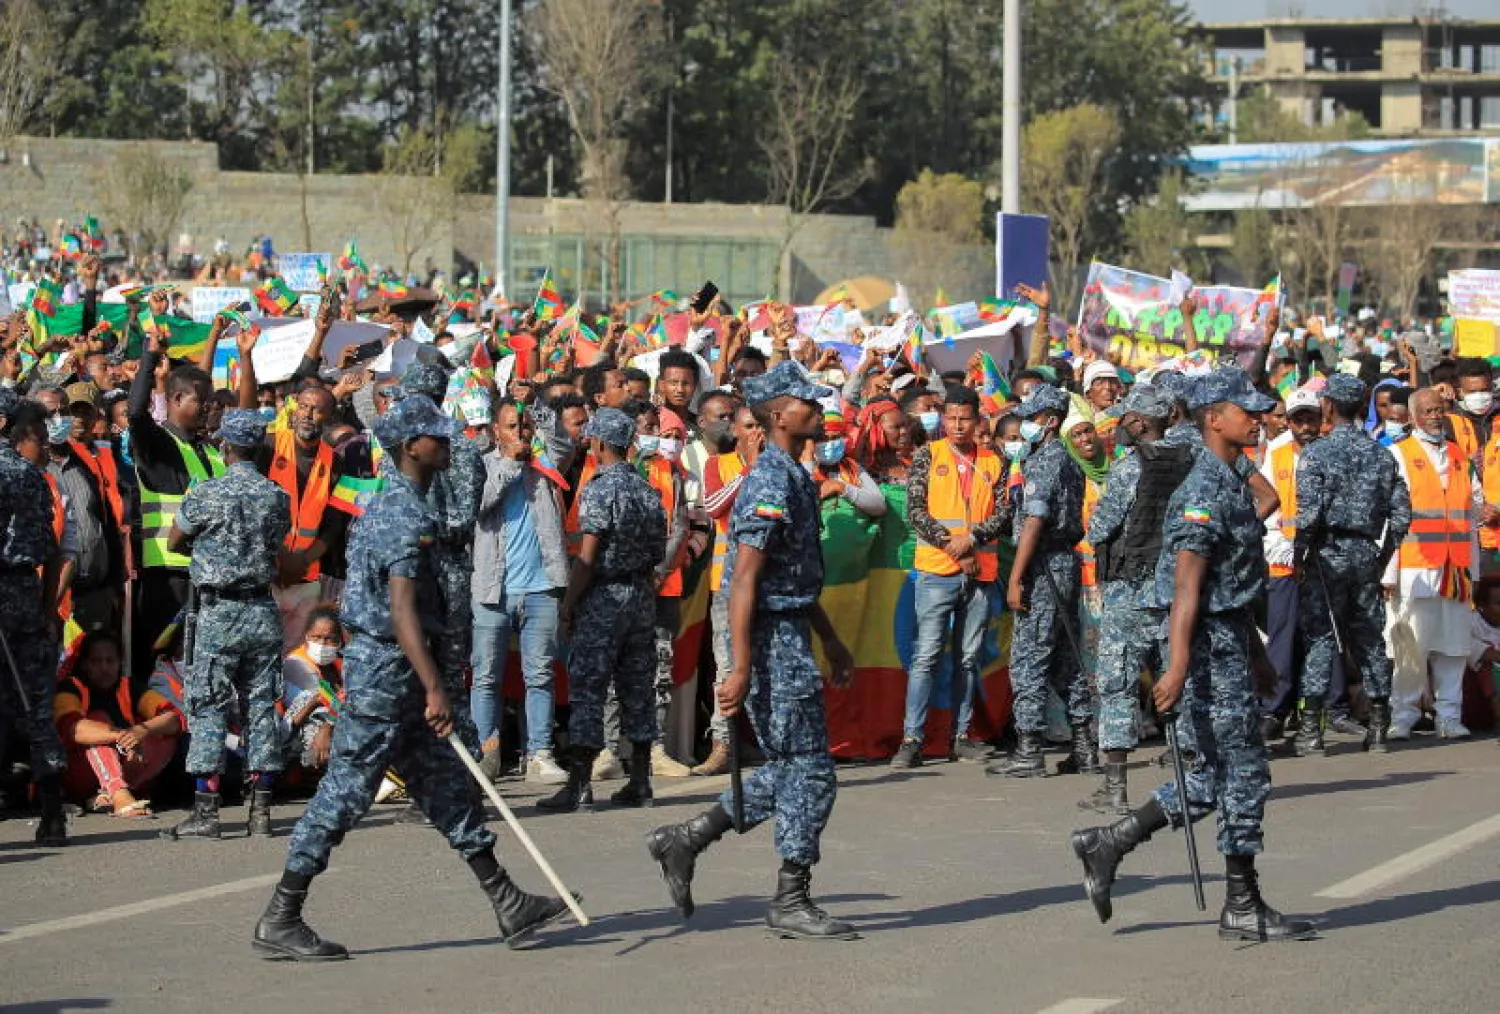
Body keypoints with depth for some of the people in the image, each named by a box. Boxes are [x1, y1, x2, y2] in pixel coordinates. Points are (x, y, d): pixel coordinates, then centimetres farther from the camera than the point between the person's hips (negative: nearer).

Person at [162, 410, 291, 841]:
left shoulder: (207, 494, -9)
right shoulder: (278, 497, 3)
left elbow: (174, 542, 4)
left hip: (219, 612, -4)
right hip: (263, 611, 4)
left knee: (208, 709, -1)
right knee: (262, 707, 7)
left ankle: (205, 812, -5)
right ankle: (260, 809, 7)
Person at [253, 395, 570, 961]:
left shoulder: (387, 505, 15)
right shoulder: (408, 516, -17)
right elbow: (402, 609, -25)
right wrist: (434, 688, -29)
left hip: (384, 667, 11)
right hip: (386, 668, -11)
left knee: (449, 787, 12)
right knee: (344, 794, -6)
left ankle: (509, 907, 16)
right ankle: (279, 923, -1)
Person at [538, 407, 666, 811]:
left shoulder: (599, 490, -13)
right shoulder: (647, 491, 10)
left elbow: (587, 558, -16)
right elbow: (657, 554, 13)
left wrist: (567, 609, -11)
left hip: (604, 597, -7)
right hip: (642, 596, 7)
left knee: (586, 690, -5)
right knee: (638, 689, 10)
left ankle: (580, 786, -8)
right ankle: (640, 782, 12)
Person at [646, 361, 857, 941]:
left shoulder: (796, 479, 15)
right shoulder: (771, 485, -17)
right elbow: (744, 581, -21)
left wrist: (830, 641, 25)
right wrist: (741, 669, -24)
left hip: (792, 637, 10)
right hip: (772, 641, -10)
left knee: (789, 769, 14)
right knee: (810, 772, -4)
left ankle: (685, 840, 17)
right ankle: (790, 903, 3)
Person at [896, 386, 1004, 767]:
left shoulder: (992, 462, 10)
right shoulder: (928, 456, 3)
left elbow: (1002, 514, 4)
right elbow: (915, 510, -4)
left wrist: (970, 538, -12)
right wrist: (950, 544, -12)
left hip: (981, 571, 3)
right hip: (937, 570, -3)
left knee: (969, 657, 8)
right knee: (926, 655, -8)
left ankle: (961, 736, 14)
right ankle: (912, 739, -9)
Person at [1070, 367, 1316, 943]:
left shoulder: (1231, 483, 16)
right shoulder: (1205, 491, -16)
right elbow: (1187, 586, -22)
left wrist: (1255, 648, 27)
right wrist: (1178, 667, -27)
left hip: (1230, 641, 10)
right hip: (1210, 645, -10)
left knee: (1217, 775, 12)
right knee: (1244, 773, -3)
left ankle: (1107, 845, 17)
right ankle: (1242, 908, 5)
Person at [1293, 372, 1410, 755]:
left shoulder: (1316, 453, -8)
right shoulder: (1381, 454, 7)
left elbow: (1309, 513, -16)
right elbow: (1401, 513, 6)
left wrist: (1299, 555, -3)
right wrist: (1384, 556, 16)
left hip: (1329, 552, -4)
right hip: (1367, 552, 4)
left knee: (1320, 637, -2)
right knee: (1368, 637, 11)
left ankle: (1311, 727, -6)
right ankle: (1379, 726, 12)